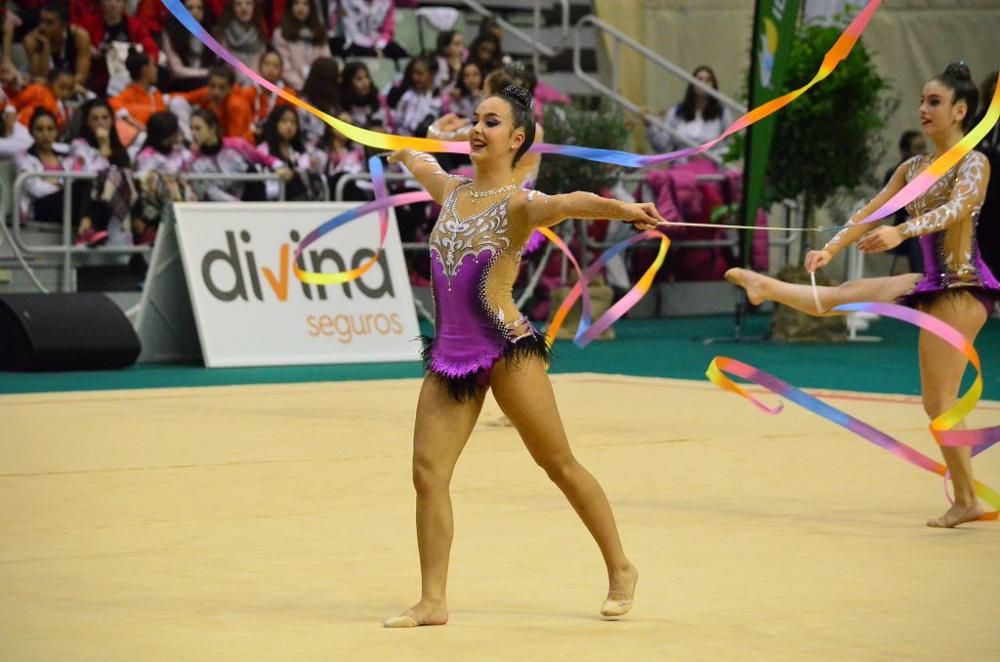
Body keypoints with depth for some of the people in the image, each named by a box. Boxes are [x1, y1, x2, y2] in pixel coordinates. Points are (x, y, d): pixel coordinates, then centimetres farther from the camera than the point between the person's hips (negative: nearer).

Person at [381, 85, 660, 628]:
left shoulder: (519, 205, -9)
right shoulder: (451, 191, 11)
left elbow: (570, 203, -32)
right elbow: (421, 166, 36)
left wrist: (623, 209, -50)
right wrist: (405, 155, 57)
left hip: (507, 348, -6)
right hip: (450, 353, 6)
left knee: (559, 465, 2)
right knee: (428, 472, -4)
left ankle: (620, 571, 17)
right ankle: (432, 601, 2)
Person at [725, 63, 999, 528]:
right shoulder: (913, 168, 14)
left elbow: (956, 208, -29)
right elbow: (870, 213, 13)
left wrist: (901, 232, -46)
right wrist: (830, 250, 1)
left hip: (961, 288, -7)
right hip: (933, 282, 7)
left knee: (938, 401, -9)